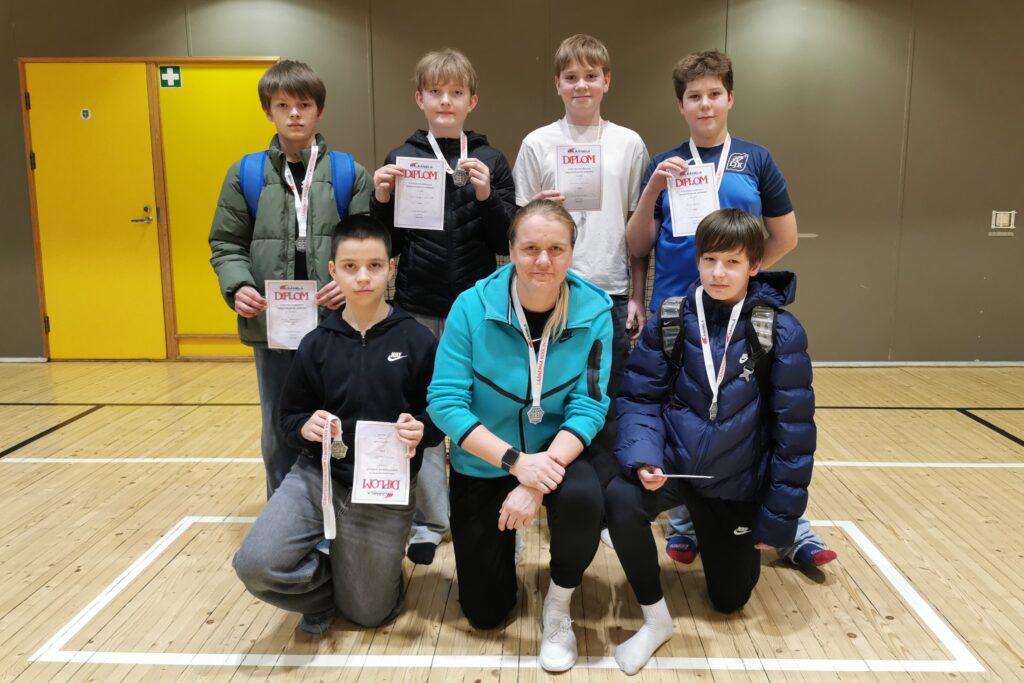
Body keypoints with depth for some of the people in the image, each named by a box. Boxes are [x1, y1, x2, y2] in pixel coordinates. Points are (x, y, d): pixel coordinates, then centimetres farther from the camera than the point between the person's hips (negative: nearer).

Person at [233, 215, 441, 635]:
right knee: (256, 565, -20)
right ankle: (324, 586, 14)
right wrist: (305, 427, -17)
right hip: (317, 476, 2)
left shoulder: (416, 340, -8)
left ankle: (355, 571, 44)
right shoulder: (317, 344, -2)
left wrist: (421, 431, -25)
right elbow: (289, 417, 6)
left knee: (368, 615, 8)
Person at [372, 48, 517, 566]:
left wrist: (486, 197, -17)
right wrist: (382, 201, -12)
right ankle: (429, 520, 20)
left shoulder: (490, 161, 3)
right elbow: (387, 245, 5)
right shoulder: (400, 160, 4)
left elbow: (507, 243, -1)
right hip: (419, 309, 1)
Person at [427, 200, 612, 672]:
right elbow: (445, 400, -20)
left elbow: (589, 405, -17)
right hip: (483, 464, 0)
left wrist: (539, 481, -31)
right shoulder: (473, 306, -19)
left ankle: (558, 607, -3)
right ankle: (506, 538, 41)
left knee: (583, 500, -36)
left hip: (557, 453, 0)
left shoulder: (594, 311, -16)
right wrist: (515, 461, -29)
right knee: (485, 613, 6)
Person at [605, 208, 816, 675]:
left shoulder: (781, 332, -12)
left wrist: (779, 517, -6)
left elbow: (793, 428, -8)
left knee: (729, 599, 10)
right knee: (620, 501, -32)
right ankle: (656, 620, -8)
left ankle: (745, 542, 46)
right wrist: (642, 454, -24)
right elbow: (640, 397, -4)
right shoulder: (670, 320, -8)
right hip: (673, 460, 0)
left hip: (737, 480, 0)